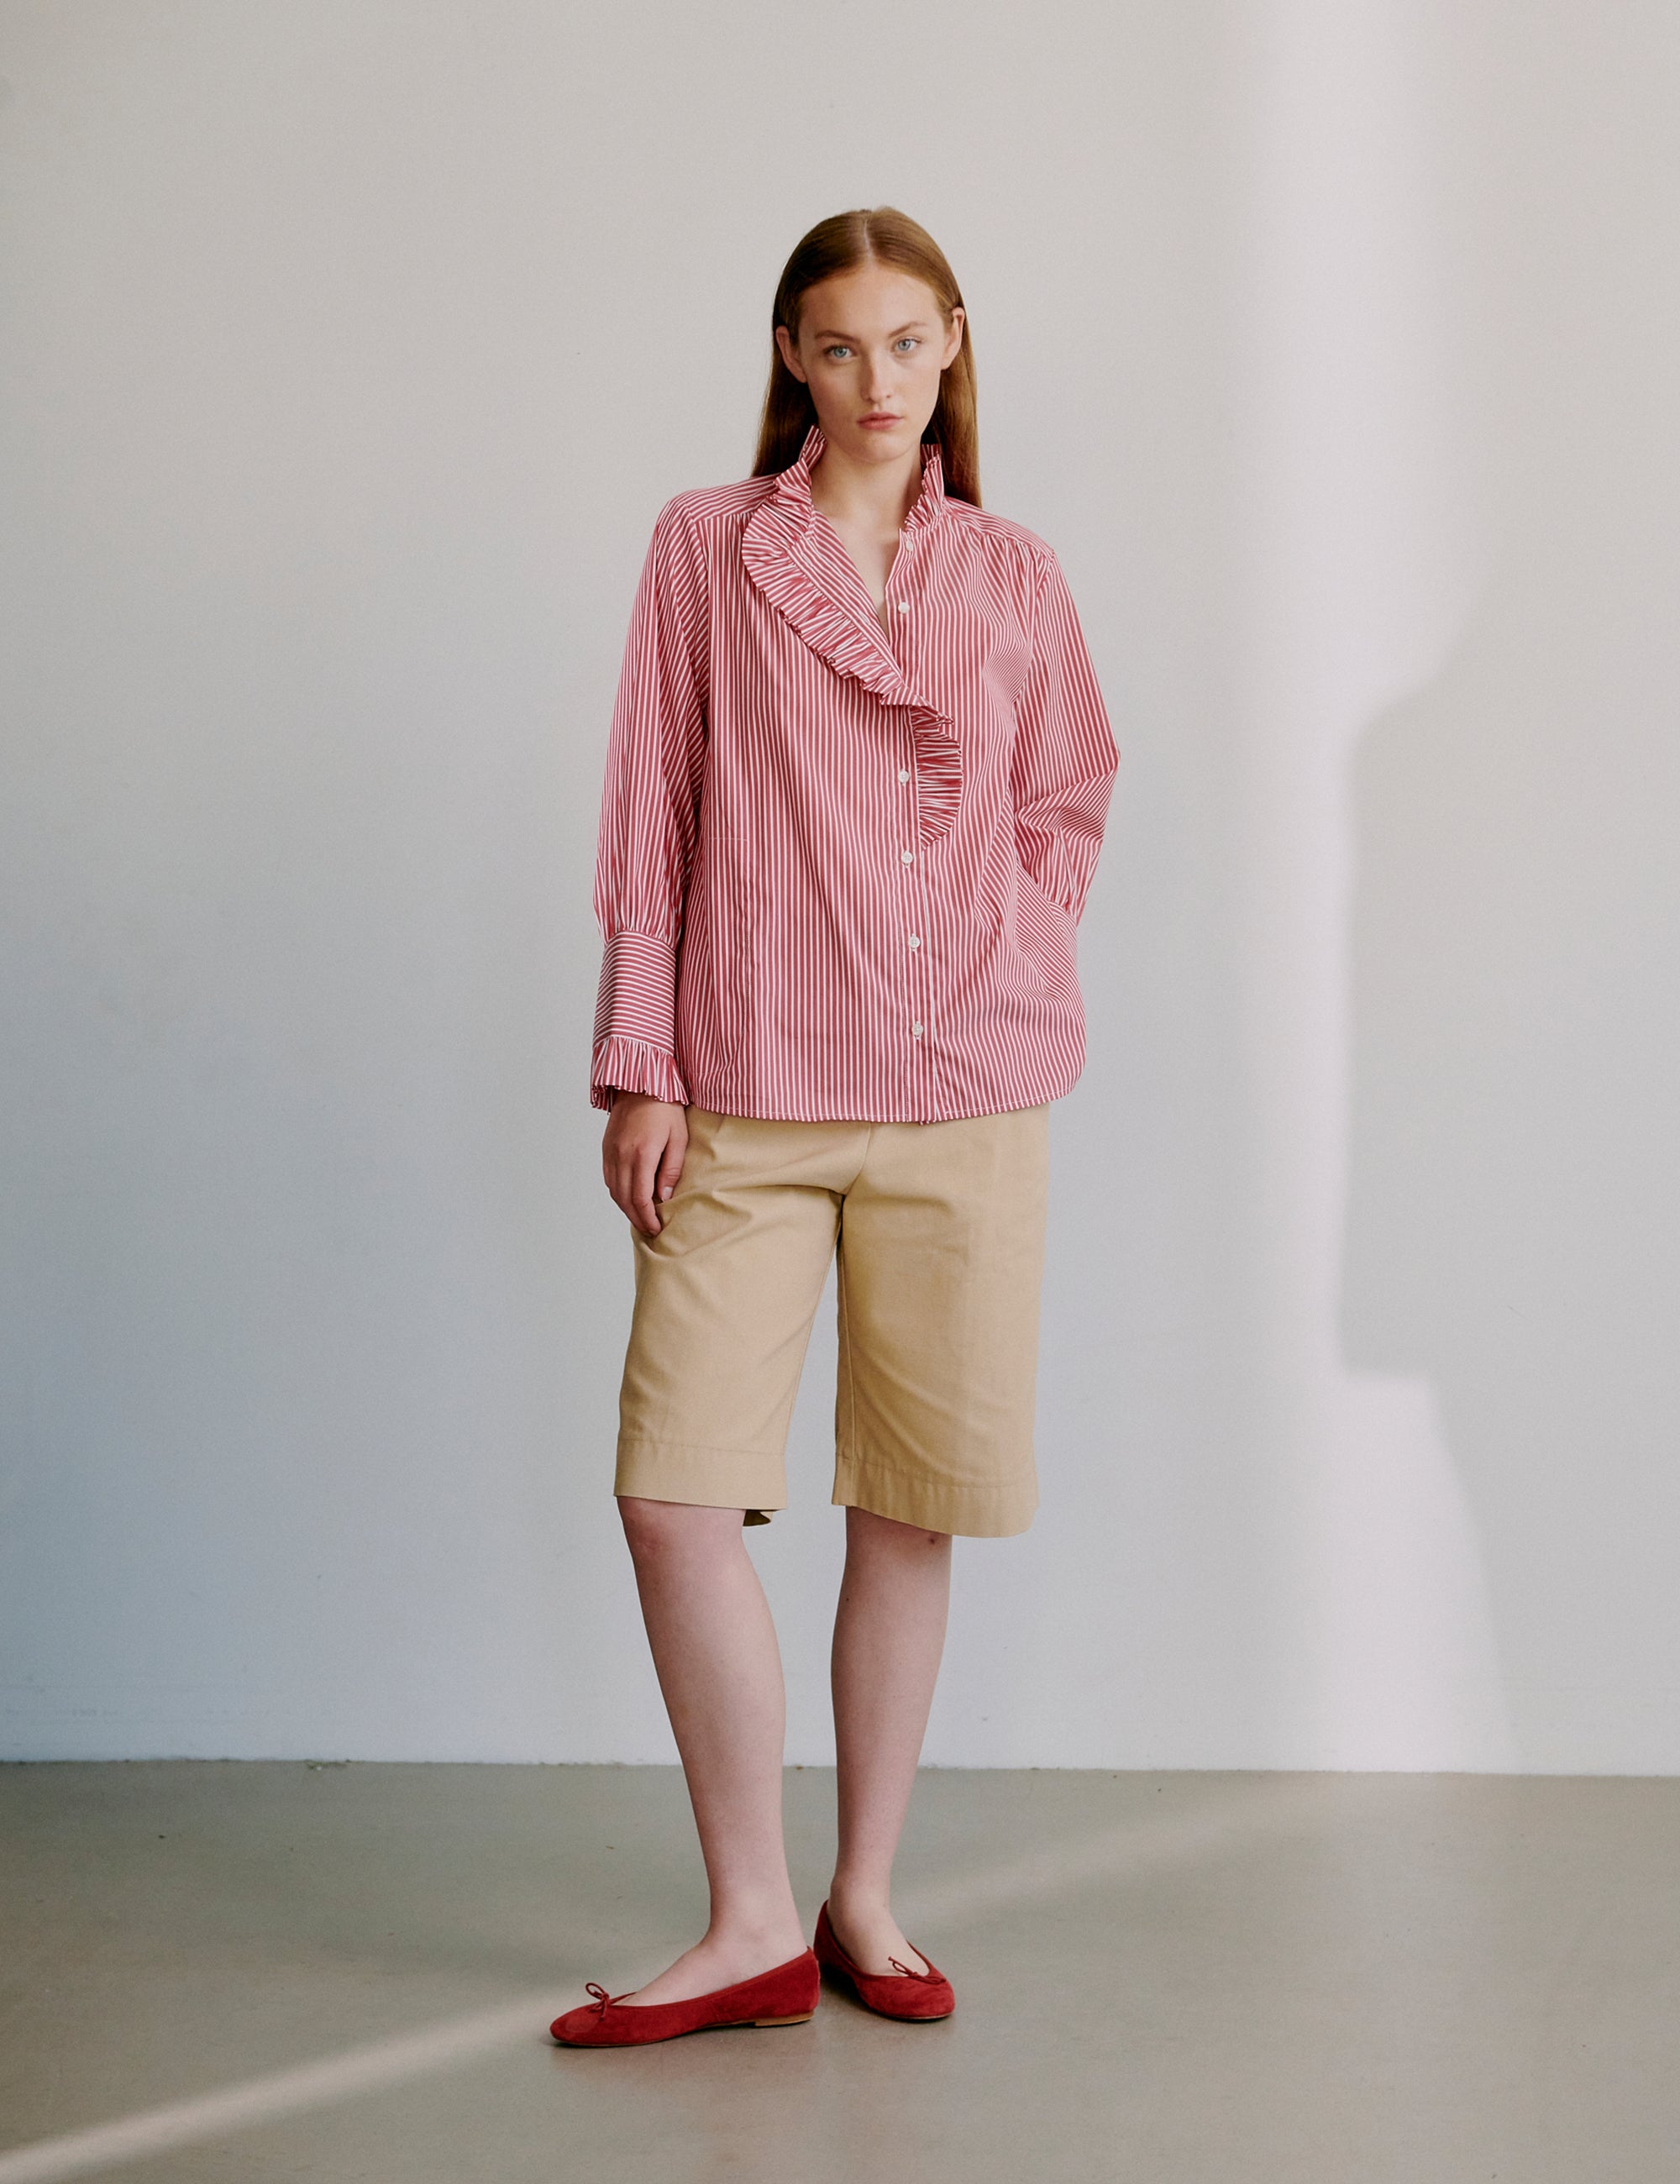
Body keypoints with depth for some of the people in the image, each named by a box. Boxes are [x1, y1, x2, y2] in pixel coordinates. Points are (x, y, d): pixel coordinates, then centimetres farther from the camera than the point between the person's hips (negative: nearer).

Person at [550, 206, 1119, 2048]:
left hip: (966, 1100, 1)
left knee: (912, 1510, 5)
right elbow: (648, 820, 3)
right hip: (746, 1100, -1)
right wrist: (639, 1069, -2)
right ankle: (753, 1924, 4)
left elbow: (1069, 796, 22)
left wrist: (1019, 981, 9)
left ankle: (864, 1902, 20)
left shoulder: (1013, 577, 9)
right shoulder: (705, 544, 5)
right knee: (672, 1488, -9)